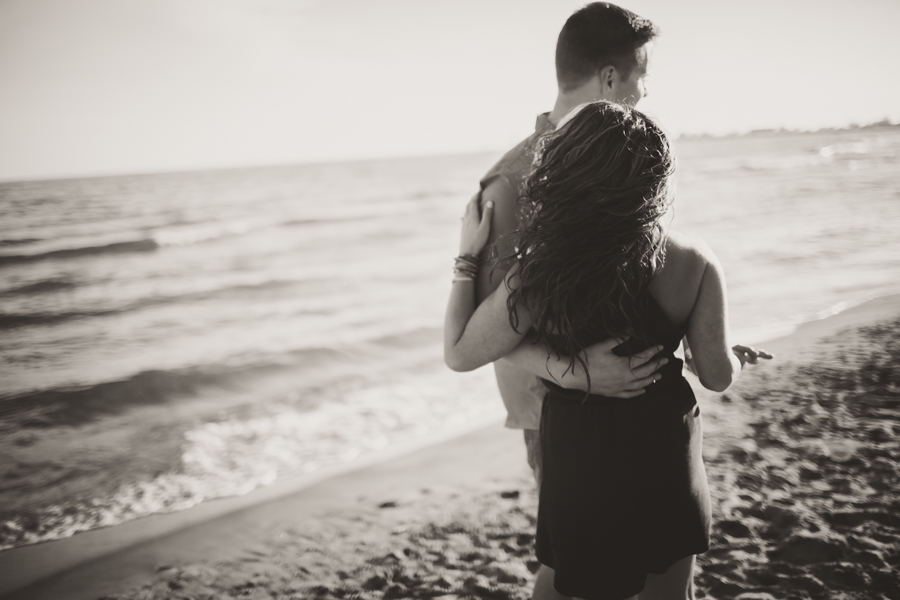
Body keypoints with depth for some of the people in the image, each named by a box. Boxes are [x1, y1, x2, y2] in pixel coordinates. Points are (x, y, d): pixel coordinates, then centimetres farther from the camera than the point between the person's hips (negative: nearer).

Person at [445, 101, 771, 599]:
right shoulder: (693, 264, -16)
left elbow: (458, 354, -11)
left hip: (581, 461, -2)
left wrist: (467, 257, -3)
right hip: (667, 458, 2)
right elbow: (717, 376, -7)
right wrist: (739, 357, 17)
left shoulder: (536, 276, -23)